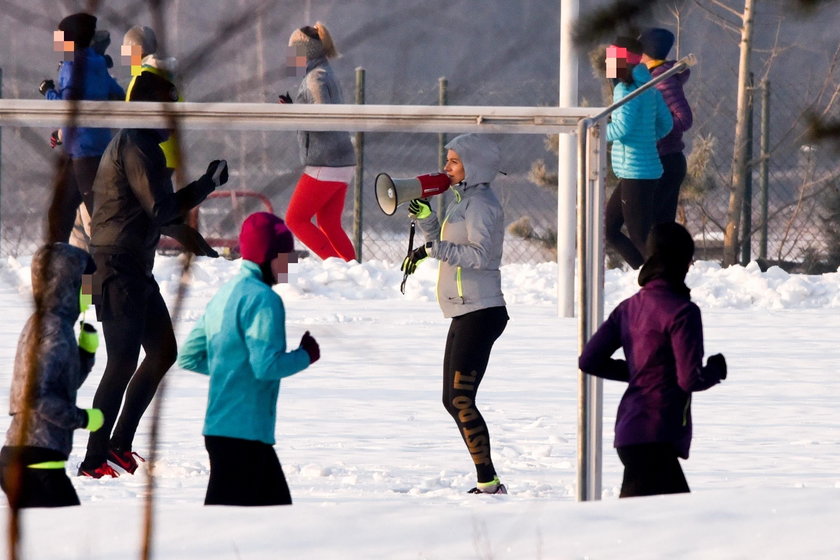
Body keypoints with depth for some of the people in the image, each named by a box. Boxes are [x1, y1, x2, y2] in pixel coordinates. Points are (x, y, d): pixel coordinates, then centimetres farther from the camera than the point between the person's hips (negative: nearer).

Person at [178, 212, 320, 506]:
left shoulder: (224, 295, 14)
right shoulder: (263, 299, -14)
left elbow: (189, 358, 18)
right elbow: (267, 366, -23)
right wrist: (306, 355, -6)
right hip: (244, 432, -10)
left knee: (277, 504, 16)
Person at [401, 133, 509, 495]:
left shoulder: (481, 203, -11)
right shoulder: (464, 202, 18)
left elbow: (481, 254, -23)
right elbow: (446, 245, 22)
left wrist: (433, 248, -26)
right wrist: (425, 219, 8)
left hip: (480, 313, -11)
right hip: (464, 315, 11)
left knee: (461, 400, -14)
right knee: (453, 401, 11)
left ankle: (488, 483, -15)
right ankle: (487, 482, 13)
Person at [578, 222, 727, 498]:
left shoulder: (629, 307, 10)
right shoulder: (681, 312, -13)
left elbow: (589, 360, 11)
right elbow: (690, 379, -17)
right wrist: (716, 368, 4)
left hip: (629, 430, 9)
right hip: (657, 434, -9)